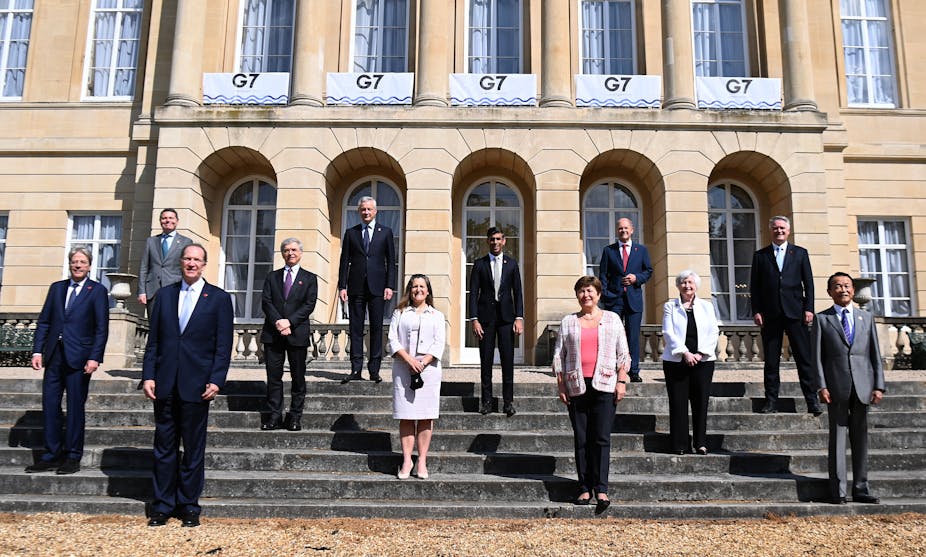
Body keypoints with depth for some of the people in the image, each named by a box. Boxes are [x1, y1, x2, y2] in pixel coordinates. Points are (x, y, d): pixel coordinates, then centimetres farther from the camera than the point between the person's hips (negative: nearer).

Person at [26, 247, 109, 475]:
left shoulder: (98, 291, 0)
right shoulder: (56, 288, 13)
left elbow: (102, 328, -5)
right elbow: (43, 321, 12)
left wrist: (95, 357, -13)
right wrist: (37, 350, 2)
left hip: (78, 358, -4)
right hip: (54, 356, 4)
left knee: (75, 407, 2)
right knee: (49, 405, 6)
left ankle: (72, 457, 12)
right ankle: (51, 455, 16)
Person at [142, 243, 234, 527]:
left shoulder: (219, 298, 1)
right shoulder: (164, 295, 10)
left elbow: (223, 346, -2)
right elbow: (153, 341, 9)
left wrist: (216, 381, -10)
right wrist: (148, 376, 0)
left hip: (196, 385, -3)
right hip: (165, 384, 3)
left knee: (193, 448, 6)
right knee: (164, 446, 9)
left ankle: (189, 506, 17)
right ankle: (162, 505, 19)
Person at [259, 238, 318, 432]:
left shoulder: (309, 278, 8)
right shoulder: (272, 277, 15)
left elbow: (309, 305, -2)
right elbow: (266, 302, 4)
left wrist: (289, 322, -13)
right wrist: (278, 322, -13)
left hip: (297, 333, -2)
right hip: (273, 334, 2)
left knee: (298, 377, 2)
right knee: (273, 376, 2)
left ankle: (294, 417, 9)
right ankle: (274, 416, 8)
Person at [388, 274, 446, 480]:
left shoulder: (437, 316, 14)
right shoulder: (399, 313, 13)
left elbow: (439, 343, 4)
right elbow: (393, 340, 2)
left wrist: (423, 363, -10)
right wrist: (409, 359, -12)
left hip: (428, 370, 0)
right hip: (403, 369, 0)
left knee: (426, 416, -1)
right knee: (406, 416, -1)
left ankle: (422, 461, 3)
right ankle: (407, 460, 3)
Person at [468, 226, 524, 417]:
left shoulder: (512, 264, 10)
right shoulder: (479, 264, 6)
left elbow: (517, 292, 7)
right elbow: (473, 293, 2)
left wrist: (519, 318, -3)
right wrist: (474, 319, -7)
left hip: (506, 317, 1)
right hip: (486, 317, 0)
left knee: (508, 359, -1)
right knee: (486, 360, 2)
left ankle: (508, 401, 6)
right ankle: (486, 400, 10)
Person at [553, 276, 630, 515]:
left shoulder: (612, 319, 10)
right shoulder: (568, 322, 11)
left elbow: (623, 353, 9)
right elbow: (559, 355, 10)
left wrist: (622, 381, -1)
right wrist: (560, 385, 3)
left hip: (604, 385, -1)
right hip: (576, 387, 2)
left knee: (602, 438, -8)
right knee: (581, 439, 3)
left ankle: (601, 490, -8)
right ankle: (585, 489, 9)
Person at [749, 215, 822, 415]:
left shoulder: (800, 253, 11)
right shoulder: (760, 255, 11)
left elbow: (808, 283, 7)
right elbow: (754, 286, 7)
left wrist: (809, 308, -2)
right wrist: (756, 311, -2)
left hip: (795, 313, 0)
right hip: (770, 314, 0)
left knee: (804, 358, -1)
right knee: (771, 361, 2)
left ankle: (812, 401, 3)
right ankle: (771, 402, 6)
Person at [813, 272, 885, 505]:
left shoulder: (866, 317, 14)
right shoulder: (822, 319, 5)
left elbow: (875, 354, 11)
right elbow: (817, 356, 1)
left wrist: (878, 385, 2)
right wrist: (821, 386, -9)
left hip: (862, 386, 3)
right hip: (837, 387, -3)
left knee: (861, 438, 7)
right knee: (838, 436, 0)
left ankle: (861, 490, 14)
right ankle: (838, 491, 5)